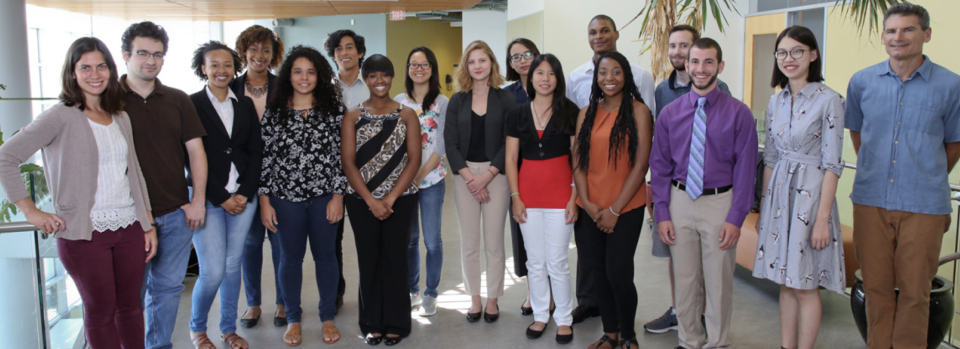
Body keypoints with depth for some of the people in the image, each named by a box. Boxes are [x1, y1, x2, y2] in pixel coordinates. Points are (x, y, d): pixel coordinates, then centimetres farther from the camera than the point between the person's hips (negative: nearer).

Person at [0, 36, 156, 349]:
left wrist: (149, 223, 13)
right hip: (85, 233, -5)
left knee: (130, 306, 13)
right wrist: (31, 212, -11)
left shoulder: (121, 118, 11)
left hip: (130, 229, 5)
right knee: (100, 312, 6)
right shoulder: (61, 117, -8)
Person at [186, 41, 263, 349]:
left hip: (243, 196, 4)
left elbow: (256, 151, 8)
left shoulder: (245, 105, 10)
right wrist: (221, 198, -9)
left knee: (233, 266, 10)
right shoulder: (191, 104, -3)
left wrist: (246, 193, -3)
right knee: (213, 271, -7)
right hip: (207, 198, -4)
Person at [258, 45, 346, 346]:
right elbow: (264, 157, 1)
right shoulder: (274, 111, 1)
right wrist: (264, 201, -2)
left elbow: (341, 153, 0)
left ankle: (328, 317, 26)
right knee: (290, 258, 11)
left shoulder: (333, 108, 1)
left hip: (324, 196, 0)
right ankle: (293, 319, 27)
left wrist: (338, 195, -5)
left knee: (325, 255, 10)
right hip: (286, 197, 0)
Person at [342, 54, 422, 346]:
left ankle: (395, 323, 15)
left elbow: (414, 160, -2)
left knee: (395, 258, 2)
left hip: (400, 199, 0)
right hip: (361, 200, 1)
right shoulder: (353, 117, 5)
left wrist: (391, 198, -10)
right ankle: (372, 323, 19)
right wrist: (371, 200, -10)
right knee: (368, 259, 6)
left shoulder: (407, 115, 4)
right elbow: (348, 162, -2)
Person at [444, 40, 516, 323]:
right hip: (464, 175, 2)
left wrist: (486, 176, -12)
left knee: (494, 242, 2)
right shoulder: (457, 101, 7)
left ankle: (492, 299, 15)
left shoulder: (505, 100, 2)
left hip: (495, 174, -2)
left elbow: (509, 143, -4)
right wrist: (469, 177, -10)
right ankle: (474, 298, 17)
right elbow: (451, 144, 2)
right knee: (469, 242, 5)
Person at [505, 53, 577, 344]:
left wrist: (574, 197, -8)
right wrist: (515, 197, -1)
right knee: (535, 261, 11)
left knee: (557, 261, 2)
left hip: (559, 190, -2)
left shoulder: (569, 111, -2)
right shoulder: (517, 114, 4)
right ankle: (540, 315, 25)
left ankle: (564, 319, 18)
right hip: (528, 191, 3)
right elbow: (511, 159, 6)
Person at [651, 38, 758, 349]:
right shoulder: (670, 113, 2)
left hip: (719, 202, -2)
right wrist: (662, 213, -1)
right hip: (680, 200, 2)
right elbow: (660, 165, 4)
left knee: (719, 282, 8)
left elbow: (745, 168, -5)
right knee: (684, 280, 13)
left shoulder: (738, 113, -5)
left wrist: (735, 217, -10)